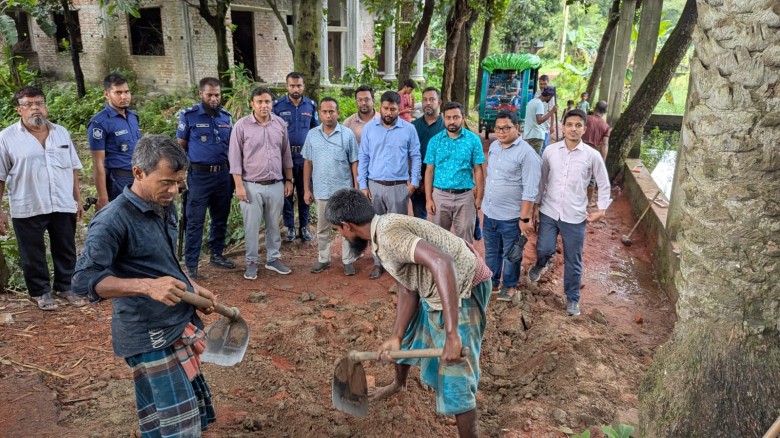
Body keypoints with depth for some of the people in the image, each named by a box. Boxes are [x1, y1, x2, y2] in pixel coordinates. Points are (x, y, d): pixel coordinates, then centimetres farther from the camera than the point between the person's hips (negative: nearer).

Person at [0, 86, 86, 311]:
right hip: (27, 208, -3)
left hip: (63, 205, 3)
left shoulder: (61, 133, 8)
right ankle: (41, 291, 25)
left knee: (66, 250, 12)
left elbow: (73, 168, 12)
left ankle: (65, 287, 29)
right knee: (33, 254, 9)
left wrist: (78, 199, 10)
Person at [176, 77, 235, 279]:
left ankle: (217, 255, 29)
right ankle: (190, 265, 4)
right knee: (195, 221, -2)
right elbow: (181, 146, 0)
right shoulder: (189, 115, -3)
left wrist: (233, 173, 9)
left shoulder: (225, 116, 8)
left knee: (220, 218, 13)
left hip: (223, 174, 4)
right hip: (199, 175, -4)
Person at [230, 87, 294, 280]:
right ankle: (252, 262, 19)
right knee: (252, 226, 5)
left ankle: (273, 259, 27)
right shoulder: (241, 125, -7)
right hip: (252, 186, -3)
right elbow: (234, 158, -6)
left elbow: (286, 154, 11)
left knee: (274, 225, 13)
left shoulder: (280, 124, 4)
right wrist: (239, 185, -10)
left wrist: (289, 180, 10)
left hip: (276, 185, 3)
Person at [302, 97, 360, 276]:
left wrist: (357, 188, -6)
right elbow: (308, 163, 7)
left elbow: (354, 163, -2)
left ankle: (348, 261, 18)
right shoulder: (312, 134, 3)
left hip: (344, 190, -2)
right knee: (322, 228, 14)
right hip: (321, 191, 2)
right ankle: (323, 259, 27)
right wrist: (307, 189, 4)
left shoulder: (347, 134, -4)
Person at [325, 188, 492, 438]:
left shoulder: (389, 234, -29)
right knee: (406, 338, 28)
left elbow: (443, 263, -42)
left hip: (462, 289, -10)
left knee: (455, 378, -7)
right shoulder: (382, 233, 3)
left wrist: (452, 335, -43)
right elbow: (407, 290, 7)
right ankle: (399, 384, 57)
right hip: (434, 290, 11)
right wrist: (396, 337, 3)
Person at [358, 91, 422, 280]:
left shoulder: (409, 129, -2)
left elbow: (415, 157, 4)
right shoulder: (369, 128, 2)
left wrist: (414, 181, -3)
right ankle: (378, 263, 21)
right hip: (374, 185, 2)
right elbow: (363, 157, 4)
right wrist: (363, 185, -1)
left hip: (399, 187, -1)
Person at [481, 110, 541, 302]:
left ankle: (510, 286, 33)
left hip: (511, 216, -6)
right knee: (491, 251, 21)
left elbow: (530, 191, -18)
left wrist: (524, 218, -18)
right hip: (489, 213, 6)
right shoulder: (493, 146, 5)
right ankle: (492, 281, 39)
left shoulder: (527, 154, -17)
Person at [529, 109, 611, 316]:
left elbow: (603, 184, 5)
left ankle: (572, 299, 26)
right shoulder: (550, 151, -2)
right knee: (544, 249, 1)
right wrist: (536, 205, 6)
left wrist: (602, 209, -1)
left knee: (573, 261, 8)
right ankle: (540, 266, 39)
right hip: (549, 212, 1)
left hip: (575, 216, -1)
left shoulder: (592, 155, -7)